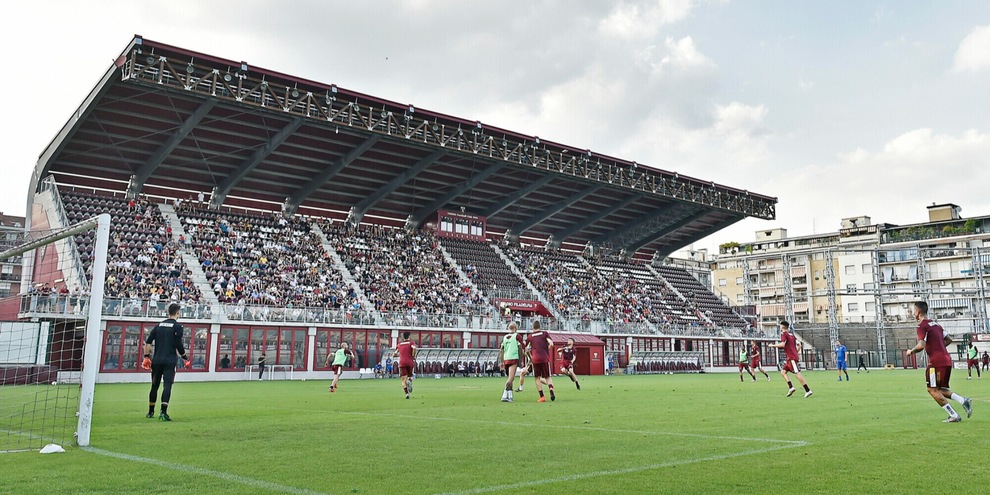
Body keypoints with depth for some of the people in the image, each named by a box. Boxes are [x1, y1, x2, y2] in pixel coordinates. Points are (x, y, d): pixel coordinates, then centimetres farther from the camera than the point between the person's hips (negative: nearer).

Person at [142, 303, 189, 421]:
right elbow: (179, 345, -9)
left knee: (155, 385, 16)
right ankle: (163, 412, -22)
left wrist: (146, 357, 13)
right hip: (170, 361, -5)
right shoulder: (177, 326, -3)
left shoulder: (159, 325, 13)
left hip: (157, 360, 5)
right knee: (167, 385, -9)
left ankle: (150, 412, 27)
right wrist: (185, 358, 2)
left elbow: (148, 342, 8)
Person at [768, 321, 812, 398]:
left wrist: (773, 345, -9)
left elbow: (782, 344, -19)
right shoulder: (791, 335, 18)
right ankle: (791, 387, 0)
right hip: (789, 358, 9)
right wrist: (797, 353, 24)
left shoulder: (784, 334, -7)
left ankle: (808, 391, -13)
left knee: (797, 374, -11)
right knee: (783, 371, 11)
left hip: (791, 358, -9)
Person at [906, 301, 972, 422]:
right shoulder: (936, 325, 17)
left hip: (936, 362, -9)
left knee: (933, 390, -1)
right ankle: (964, 401, -3)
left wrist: (911, 351, -4)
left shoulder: (922, 326, -10)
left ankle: (954, 416, -4)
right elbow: (949, 340, 23)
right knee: (942, 389, 17)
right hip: (947, 360, 9)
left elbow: (921, 345, -20)